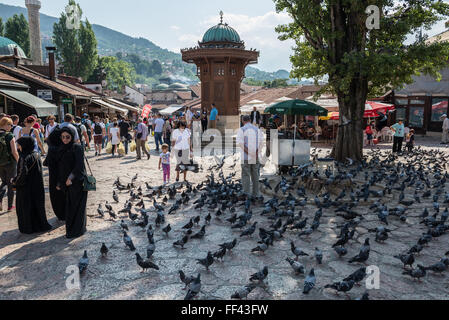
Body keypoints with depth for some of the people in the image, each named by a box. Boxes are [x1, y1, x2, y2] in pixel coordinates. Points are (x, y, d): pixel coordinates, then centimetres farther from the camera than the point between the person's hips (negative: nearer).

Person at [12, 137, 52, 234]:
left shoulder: (25, 158, -21)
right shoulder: (36, 154, 3)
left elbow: (22, 173, -27)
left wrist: (14, 181, -10)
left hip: (26, 187, -7)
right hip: (37, 186, 7)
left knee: (25, 206, 8)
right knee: (37, 204, 17)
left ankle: (28, 228, 18)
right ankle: (40, 225, 27)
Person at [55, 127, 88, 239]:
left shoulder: (77, 148, -10)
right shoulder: (61, 149, 11)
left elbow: (79, 165, -20)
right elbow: (60, 167, 15)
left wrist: (71, 177, -30)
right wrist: (59, 183, 16)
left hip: (77, 182, -7)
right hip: (67, 183, 7)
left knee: (77, 206, 1)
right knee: (69, 206, 13)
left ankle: (77, 230, 11)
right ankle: (70, 229, 25)